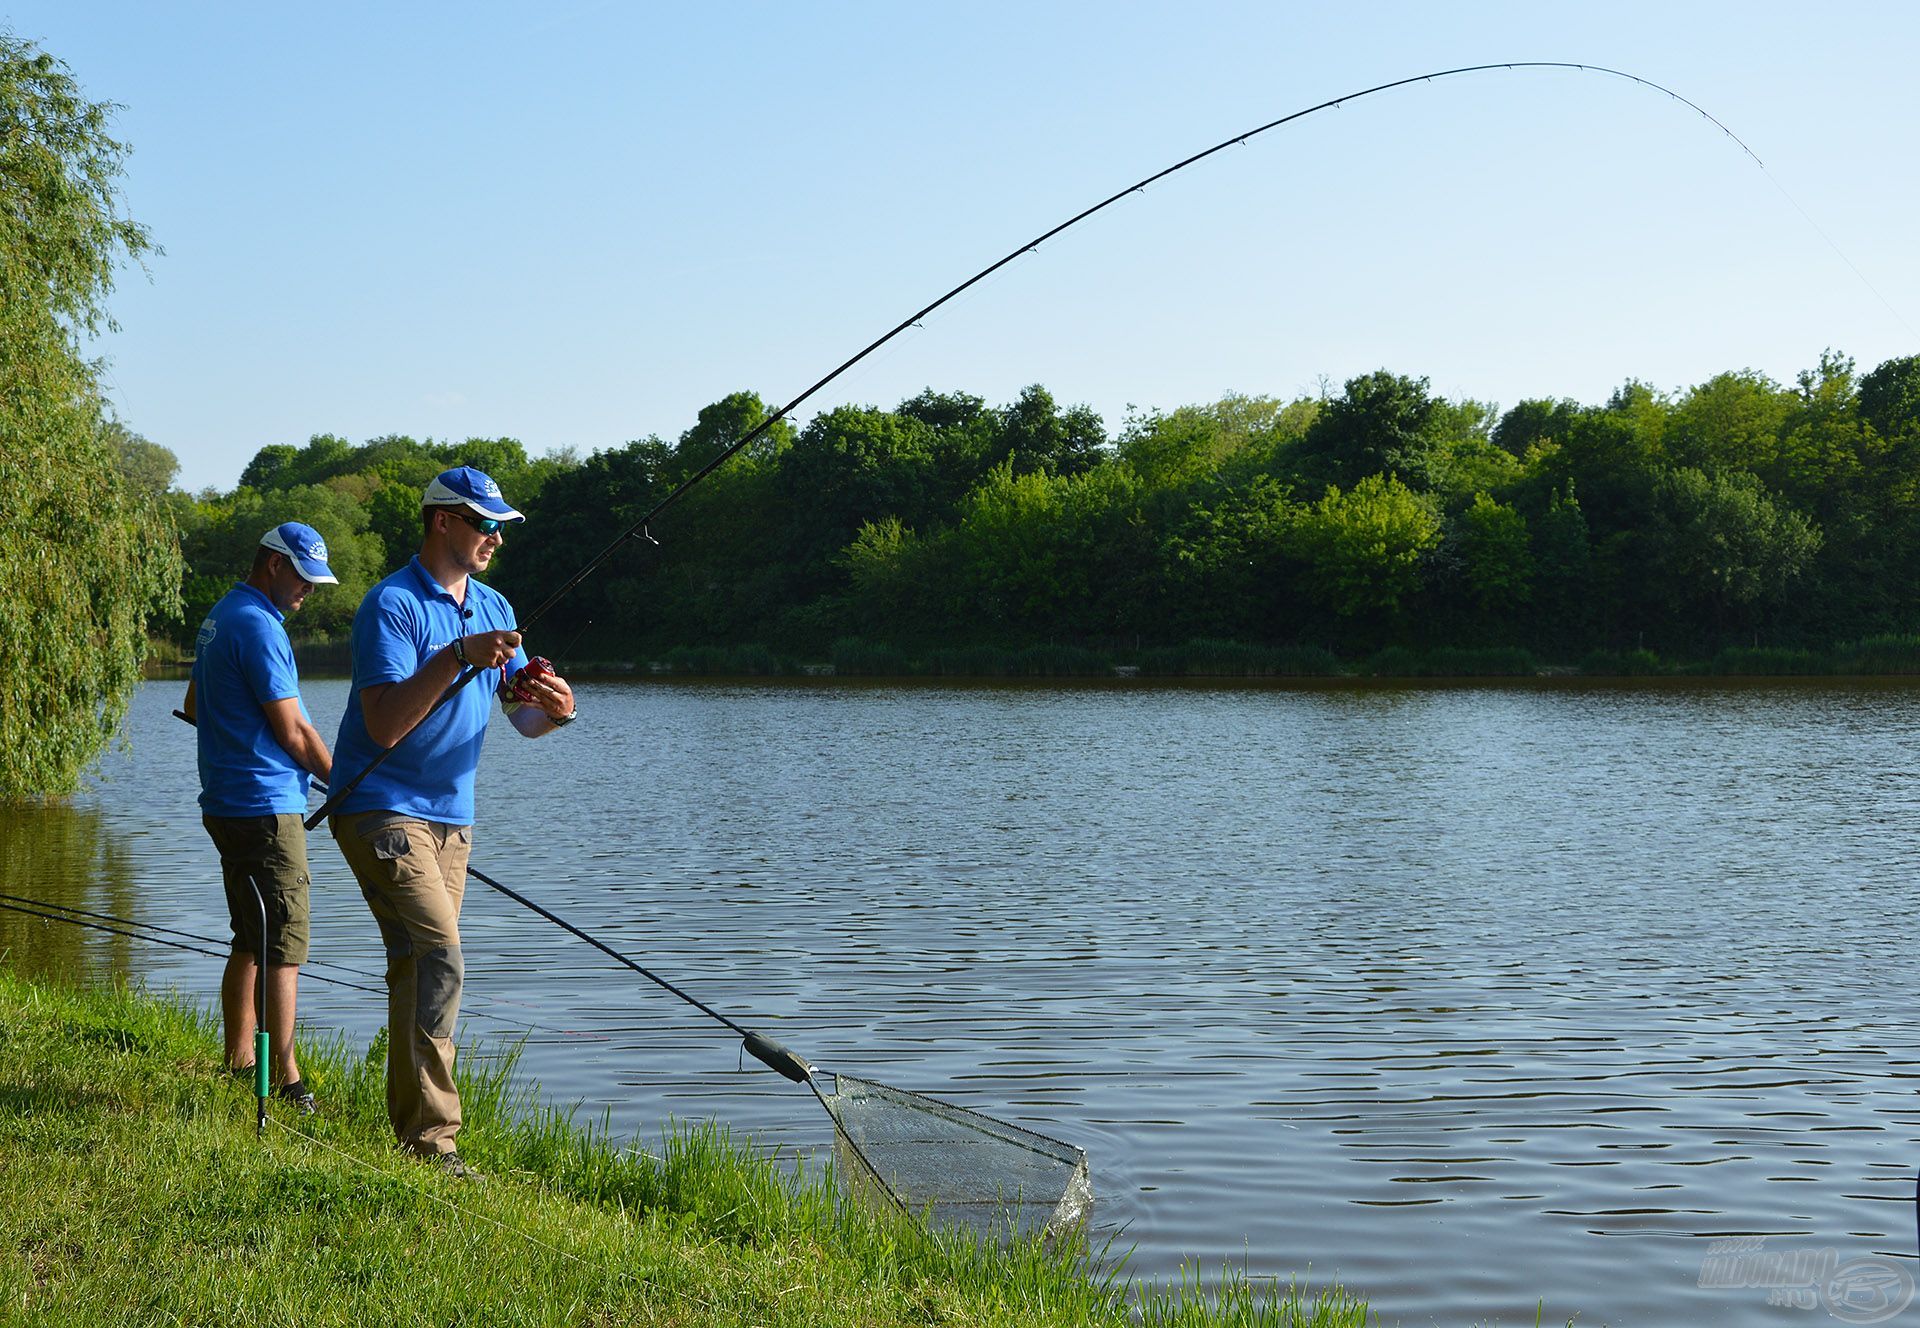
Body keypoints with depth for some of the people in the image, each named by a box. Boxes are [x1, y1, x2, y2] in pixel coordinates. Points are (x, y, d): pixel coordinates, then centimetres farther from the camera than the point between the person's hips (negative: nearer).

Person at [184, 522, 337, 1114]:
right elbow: (293, 731, -16)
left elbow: (193, 706, 31)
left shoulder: (220, 616, 16)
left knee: (248, 942, 17)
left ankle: (238, 1062, 23)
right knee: (283, 948, -10)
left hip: (225, 804, 10)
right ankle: (287, 1083, -11)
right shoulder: (258, 624, -16)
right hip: (265, 807, -10)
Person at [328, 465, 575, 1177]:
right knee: (438, 956, -18)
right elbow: (384, 724, -23)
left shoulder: (493, 608, 11)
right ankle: (429, 1134, -15)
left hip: (450, 816, 8)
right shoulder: (393, 604, -14)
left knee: (420, 966, 12)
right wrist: (457, 657, -30)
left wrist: (551, 707, -14)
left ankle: (412, 1125, 20)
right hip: (382, 809, -8)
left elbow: (522, 715, 9)